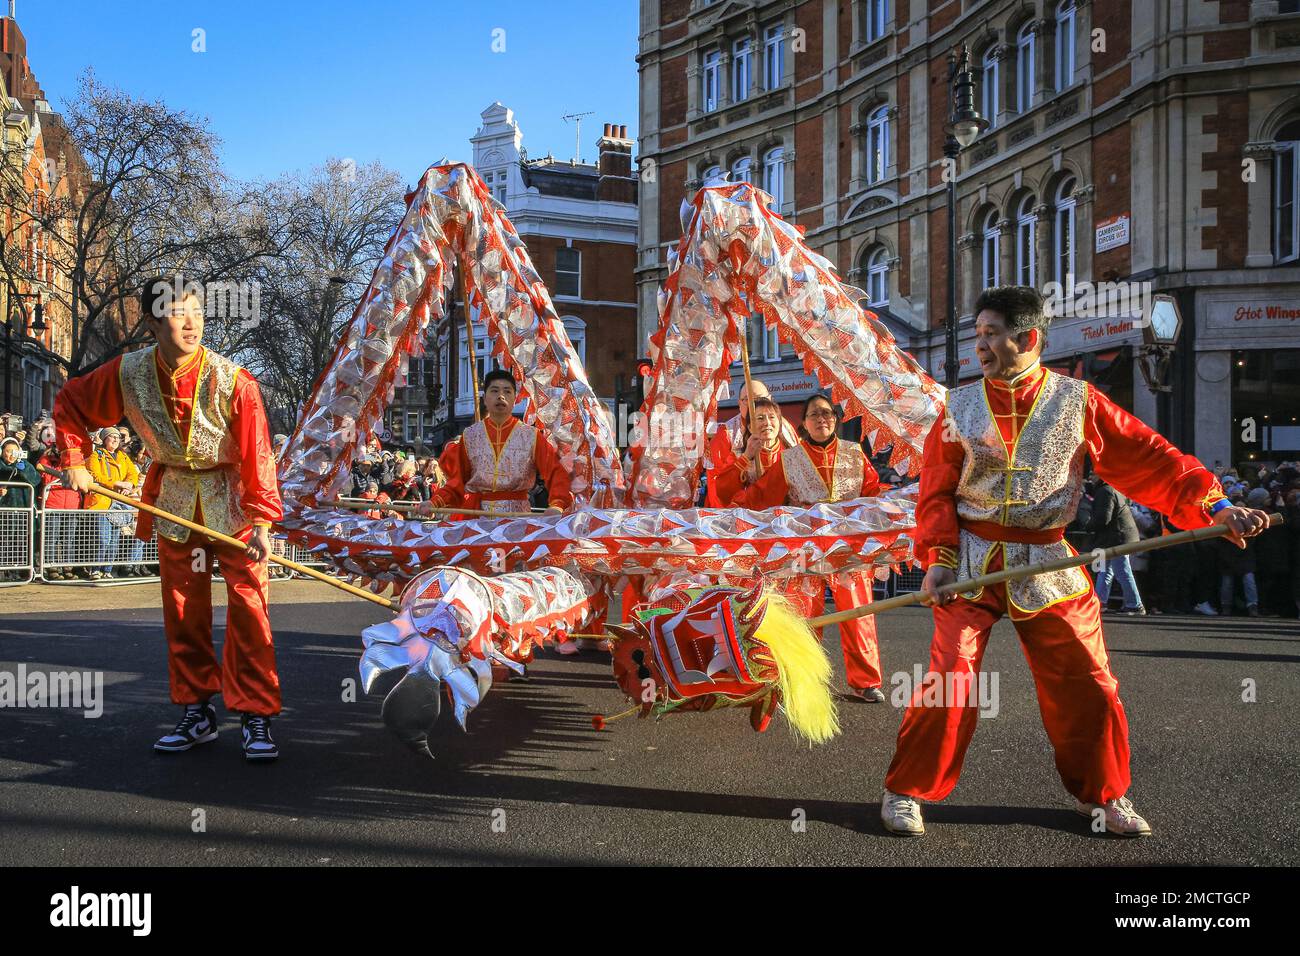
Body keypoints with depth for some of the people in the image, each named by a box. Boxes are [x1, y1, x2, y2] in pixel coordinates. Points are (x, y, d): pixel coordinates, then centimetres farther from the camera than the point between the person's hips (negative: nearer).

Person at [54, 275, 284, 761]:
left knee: (247, 604, -9)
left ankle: (256, 718, -1)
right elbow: (70, 403, 7)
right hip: (174, 500, 4)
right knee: (183, 611, 8)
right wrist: (74, 460, -2)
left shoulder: (232, 380, -22)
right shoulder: (127, 373, -11)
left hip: (231, 500, -3)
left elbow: (257, 453, -19)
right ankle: (197, 713, 20)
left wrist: (262, 520, -23)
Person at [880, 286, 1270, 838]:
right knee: (951, 682, -8)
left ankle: (1100, 793, 26)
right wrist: (938, 557, -10)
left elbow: (1148, 459, -4)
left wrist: (1214, 505, -15)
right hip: (970, 564, 0)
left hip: (1048, 567, 1)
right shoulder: (960, 407, 1)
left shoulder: (1078, 402, -2)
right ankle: (906, 791, 9)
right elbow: (936, 491, 2)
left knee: (1086, 684, 4)